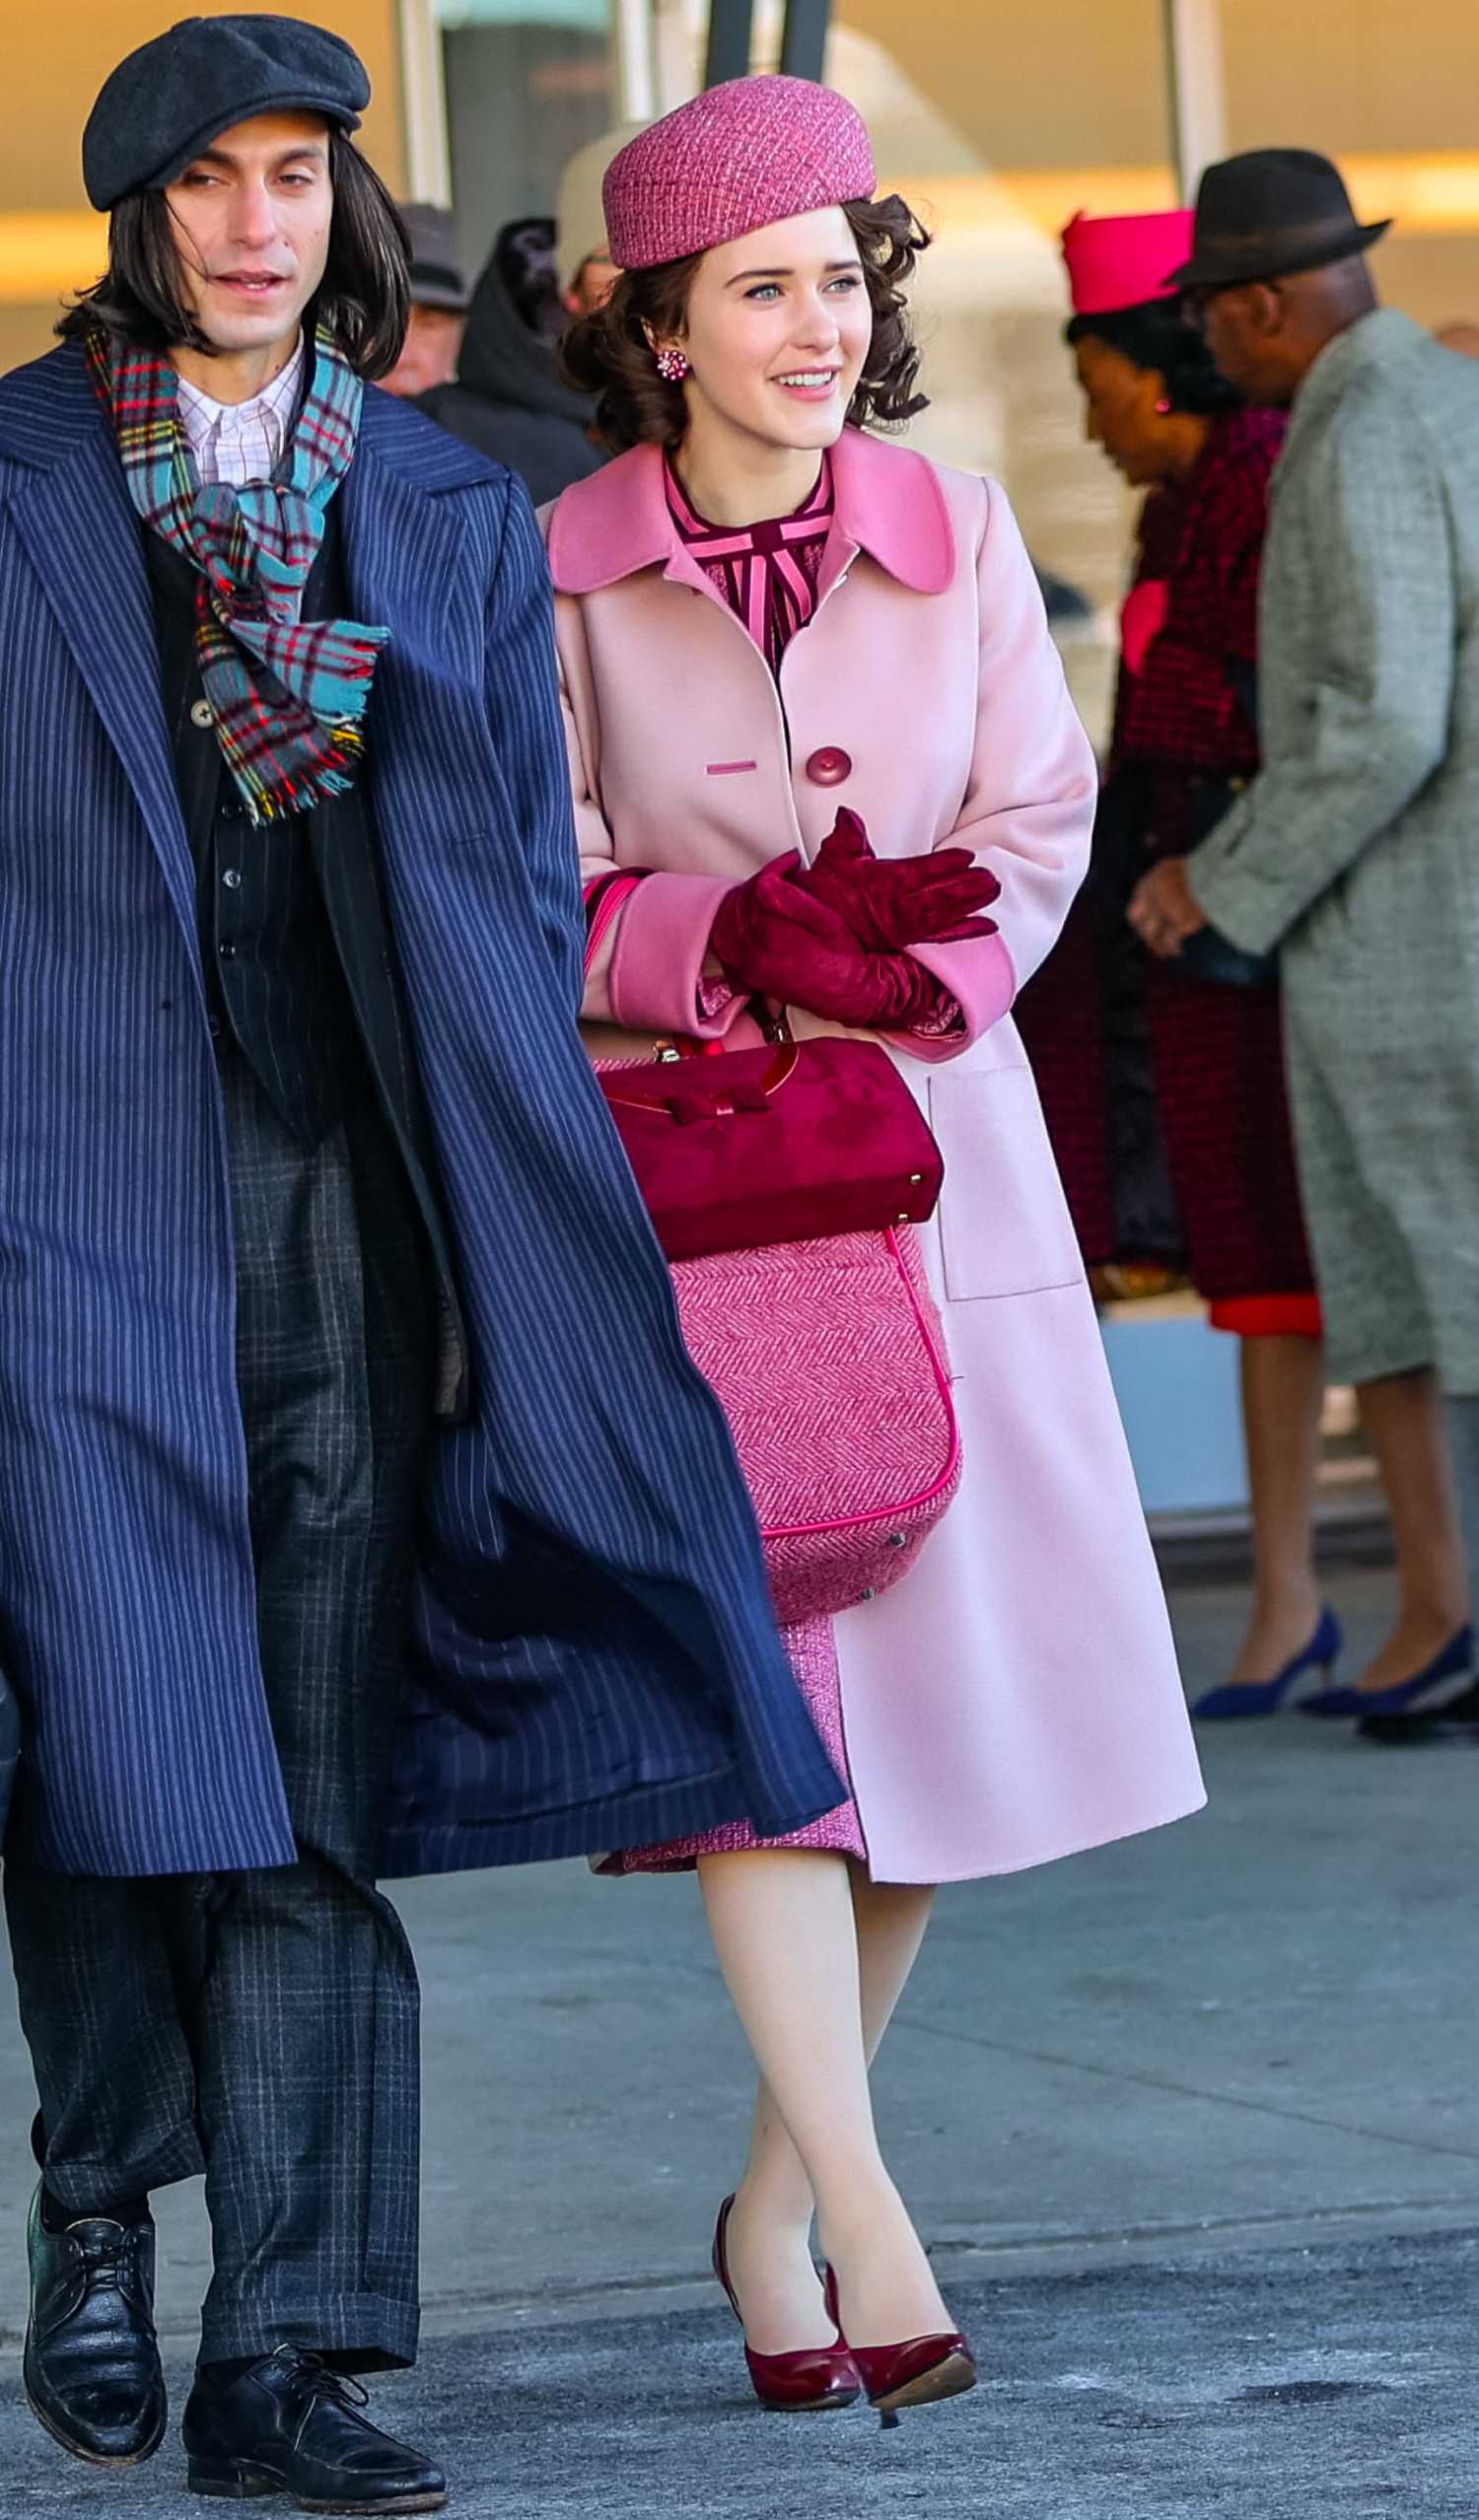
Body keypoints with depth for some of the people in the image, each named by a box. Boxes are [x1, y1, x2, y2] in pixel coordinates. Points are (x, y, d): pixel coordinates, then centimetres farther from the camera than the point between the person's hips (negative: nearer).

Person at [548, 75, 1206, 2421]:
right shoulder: (561, 571, -2)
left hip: (941, 1154, 3)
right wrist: (742, 945, -17)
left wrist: (898, 966, -12)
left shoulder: (959, 529, 5)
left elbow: (1044, 819, 5)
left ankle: (778, 2195, 18)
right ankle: (867, 2221, -13)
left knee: (951, 1673, 4)